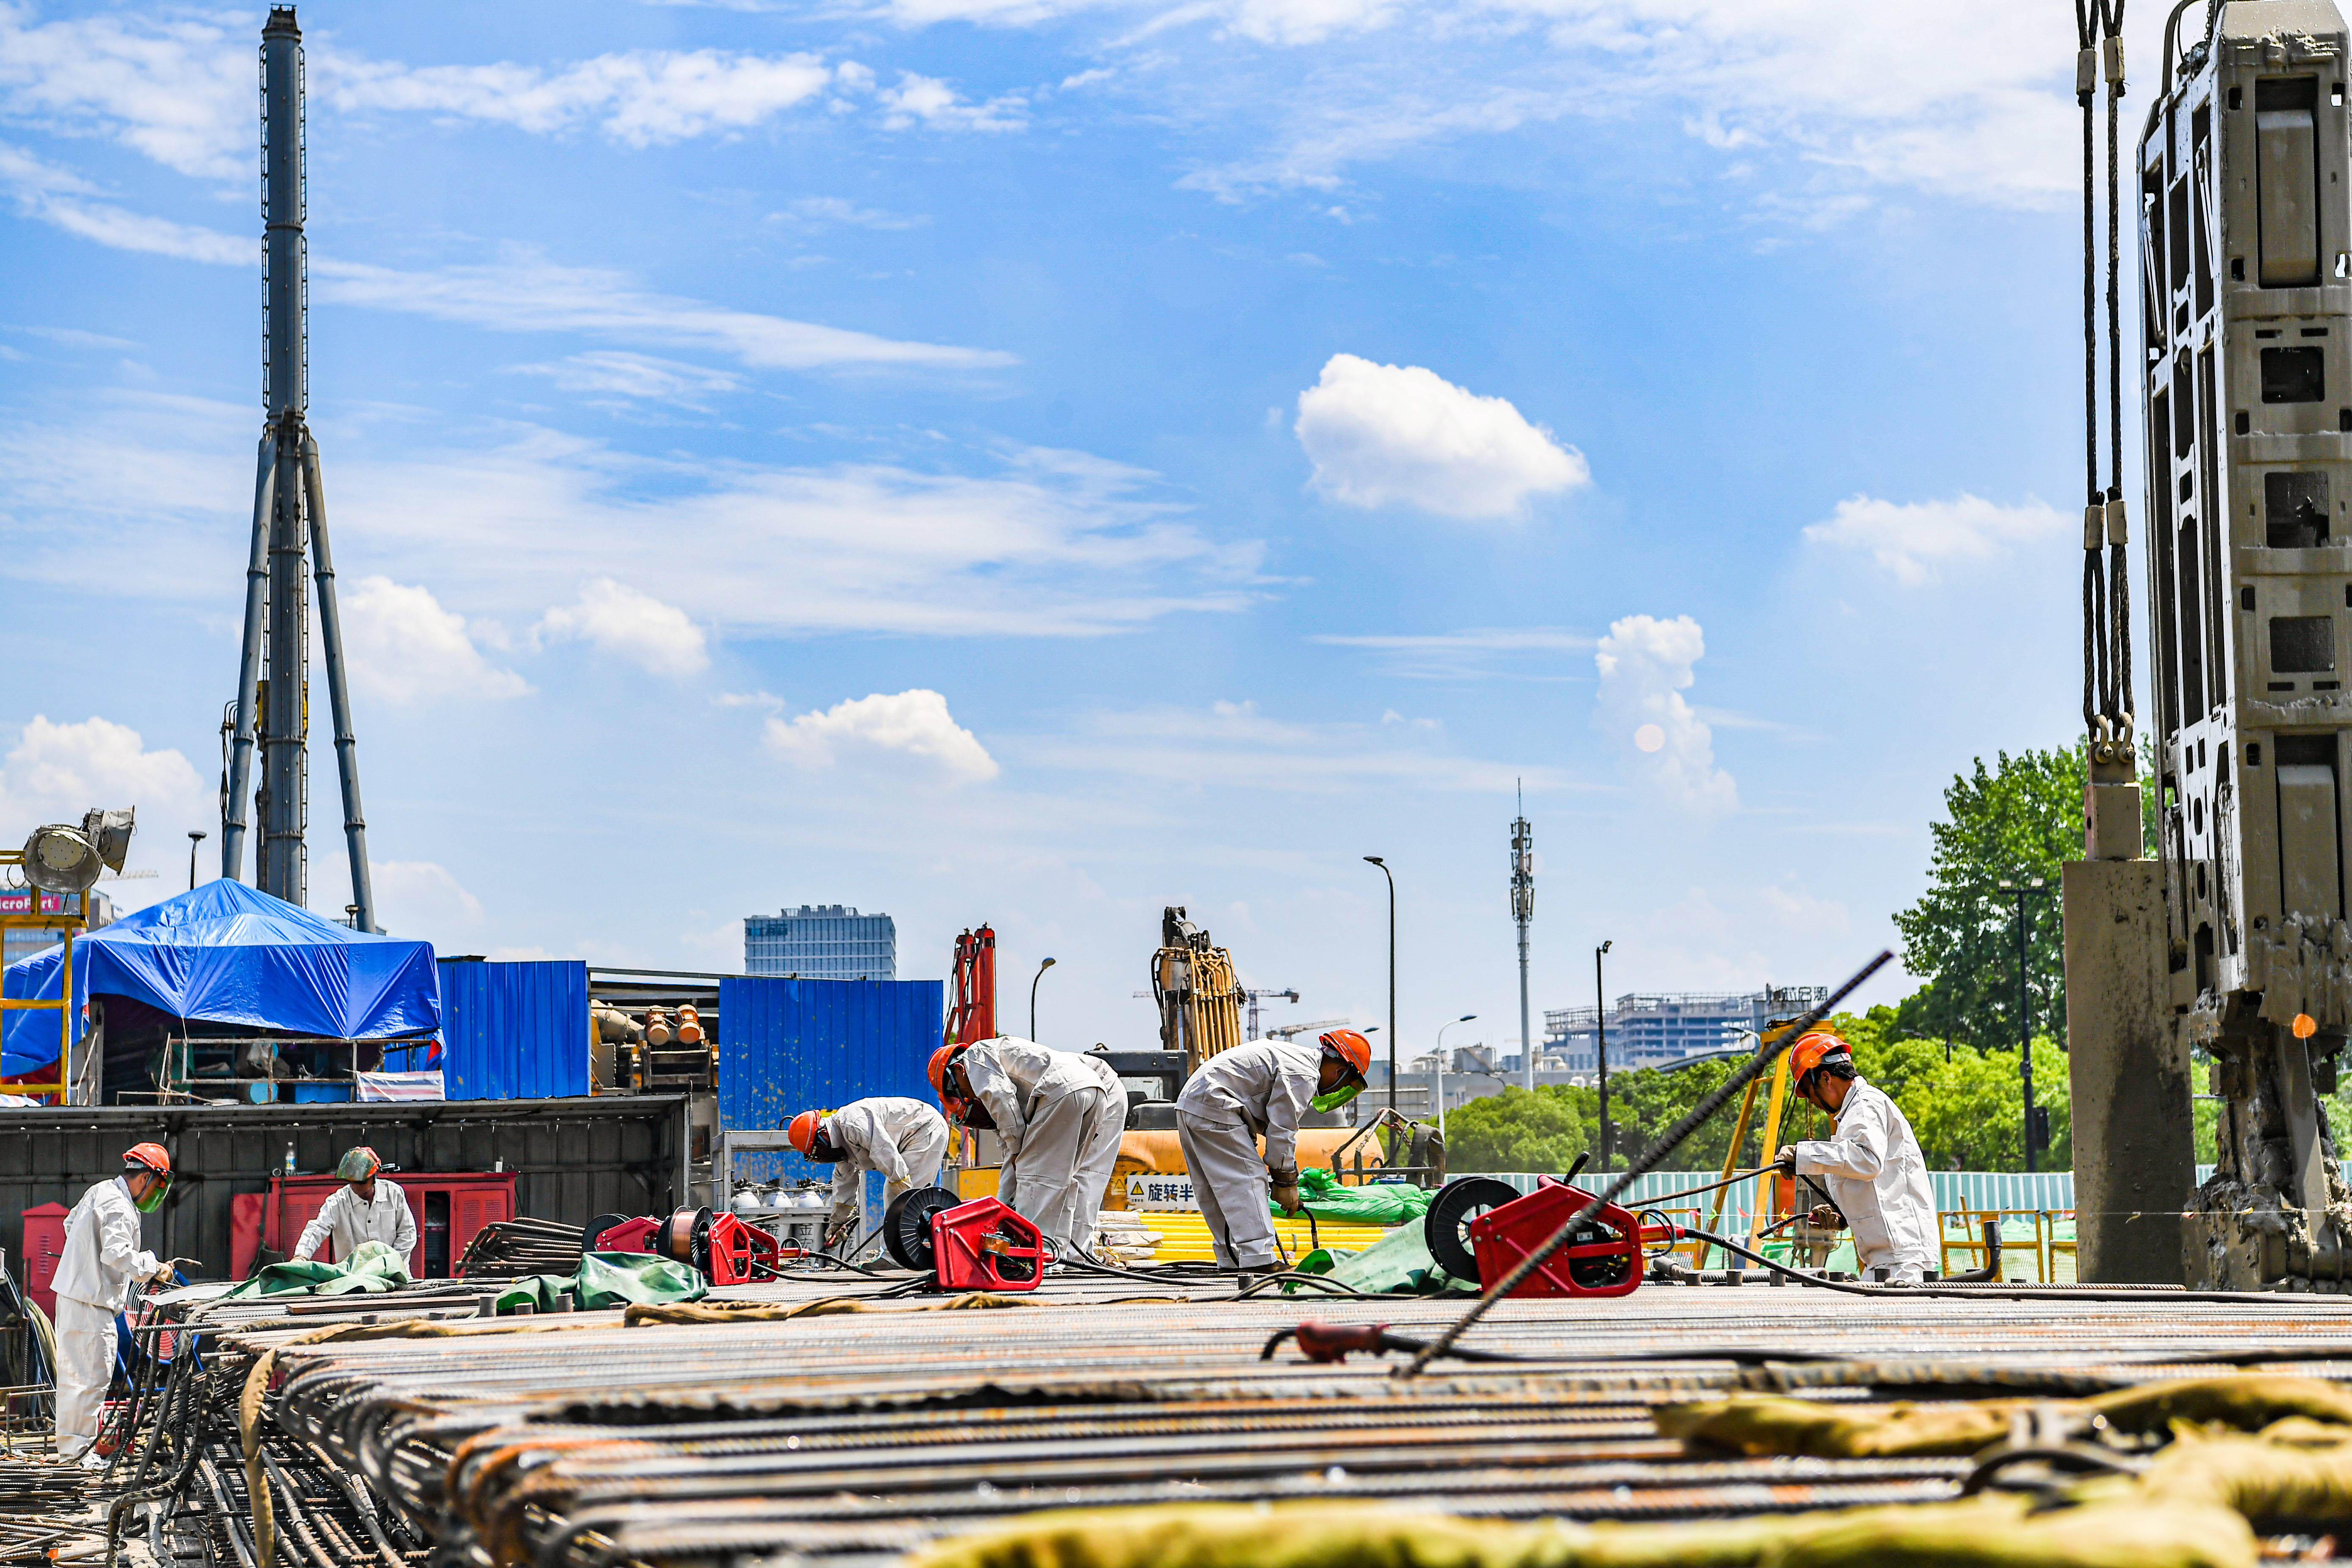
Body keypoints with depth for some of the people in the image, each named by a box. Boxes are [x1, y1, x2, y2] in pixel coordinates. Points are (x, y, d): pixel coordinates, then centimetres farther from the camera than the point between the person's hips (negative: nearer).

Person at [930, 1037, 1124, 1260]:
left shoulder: (976, 1054, 15)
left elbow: (999, 1096, -5)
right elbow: (1013, 1154, 33)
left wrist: (1016, 1148, 3)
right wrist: (1003, 1204, 29)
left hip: (1067, 1090, -10)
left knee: (1038, 1172, -3)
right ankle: (1077, 1254, 12)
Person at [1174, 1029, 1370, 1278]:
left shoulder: (1296, 1055, 22)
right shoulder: (1304, 1074, -12)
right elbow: (1282, 1130, -12)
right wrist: (1286, 1181, -2)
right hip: (1214, 1109, -11)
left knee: (1218, 1189, 13)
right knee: (1247, 1178, -10)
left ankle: (1232, 1261, 16)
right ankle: (1257, 1260, -14)